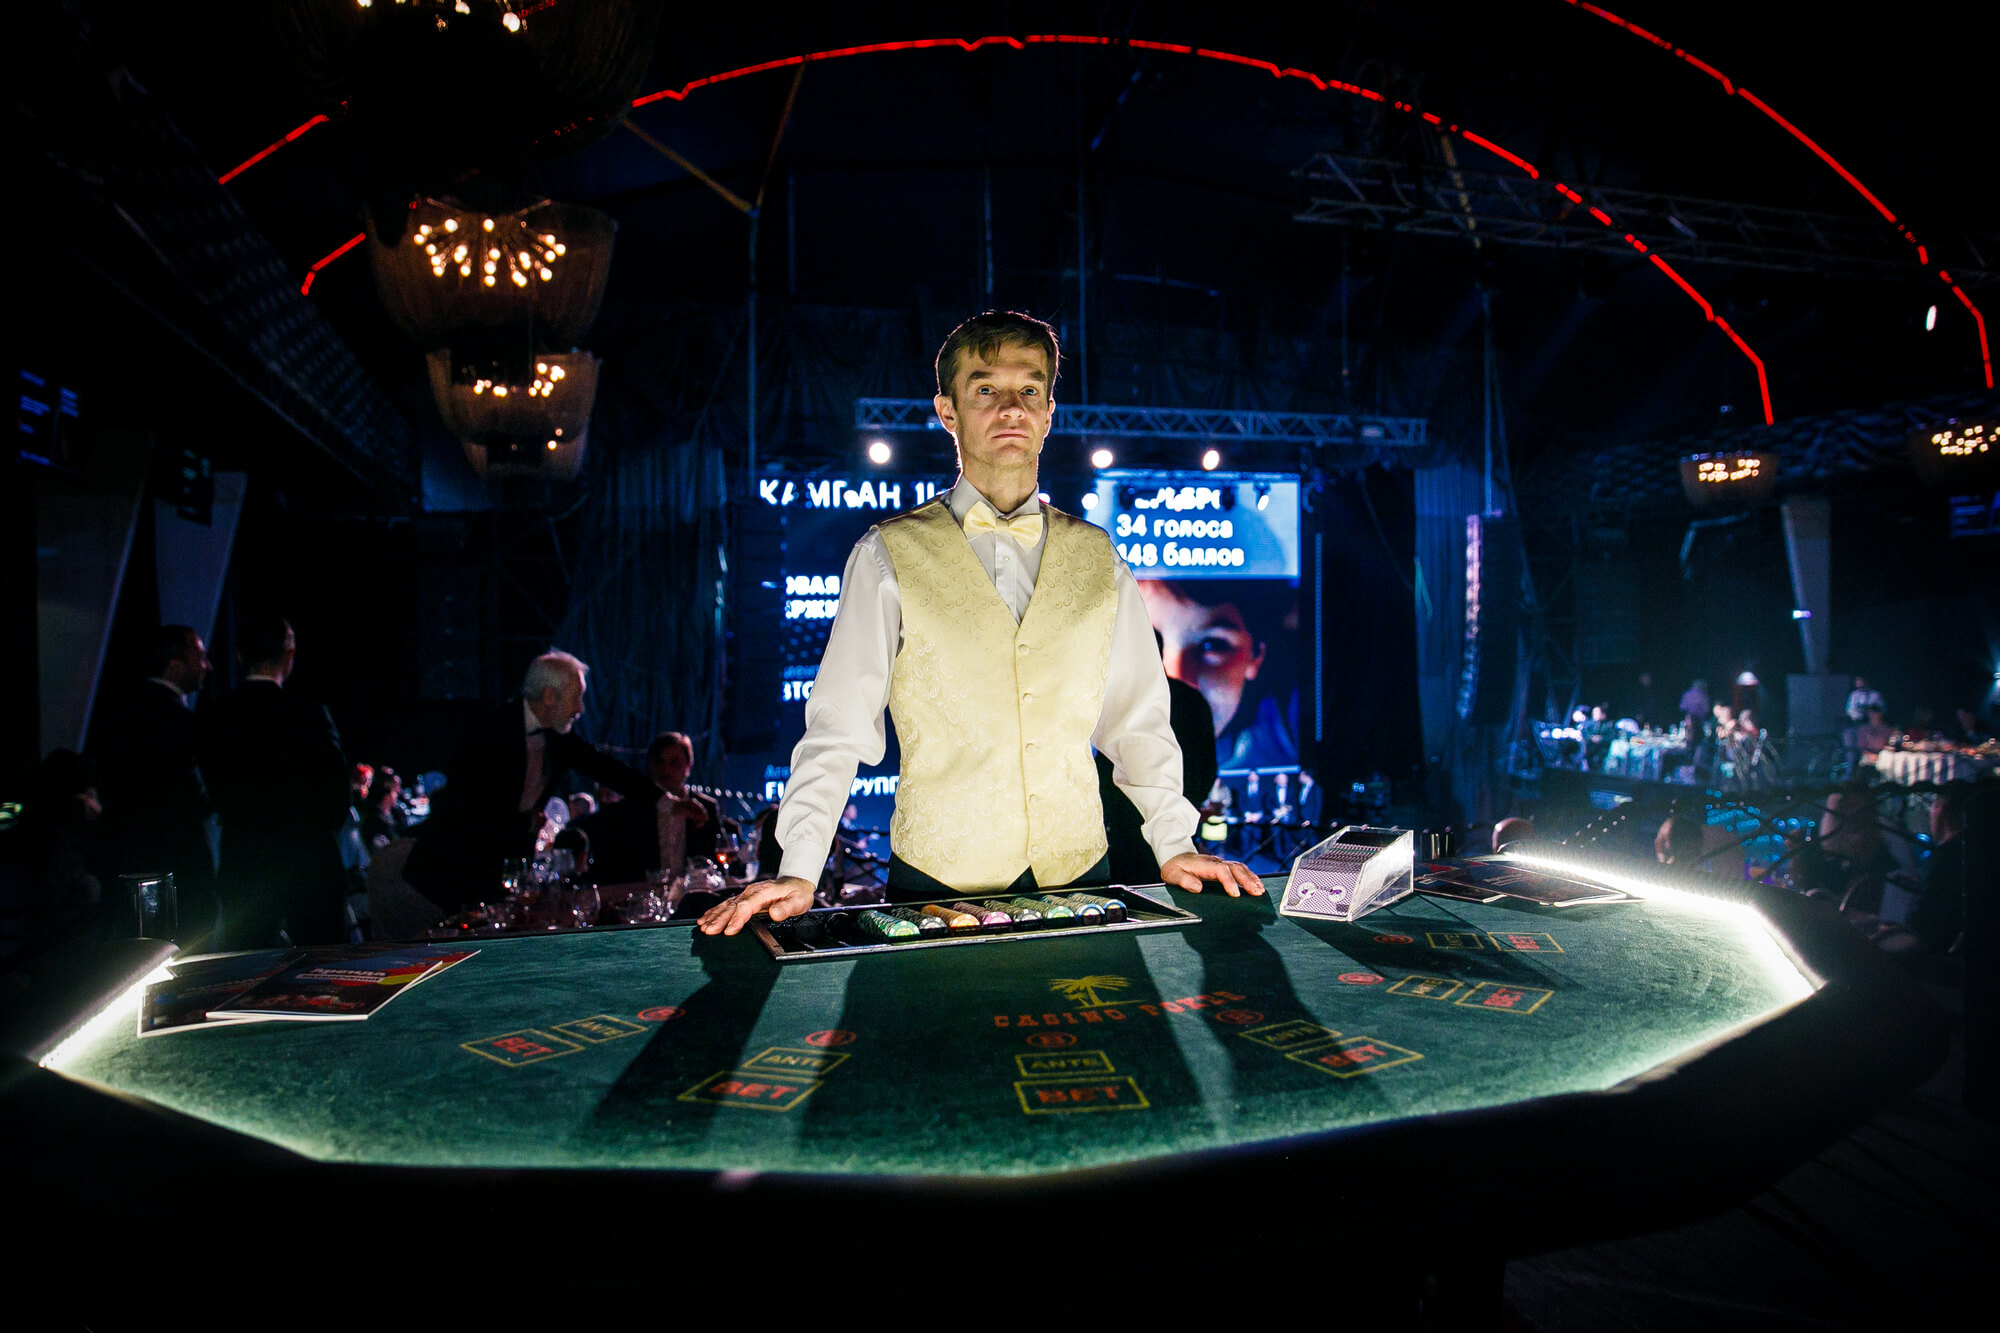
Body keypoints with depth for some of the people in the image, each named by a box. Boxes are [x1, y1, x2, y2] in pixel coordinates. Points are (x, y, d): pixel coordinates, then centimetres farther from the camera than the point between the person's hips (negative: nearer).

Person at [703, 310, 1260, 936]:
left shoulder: (1096, 557, 8)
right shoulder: (889, 556, -2)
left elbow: (1138, 719, 11)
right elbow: (838, 729, -4)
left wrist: (1174, 848, 1)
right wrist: (798, 873, -13)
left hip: (1079, 877, 3)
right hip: (936, 883, -2)